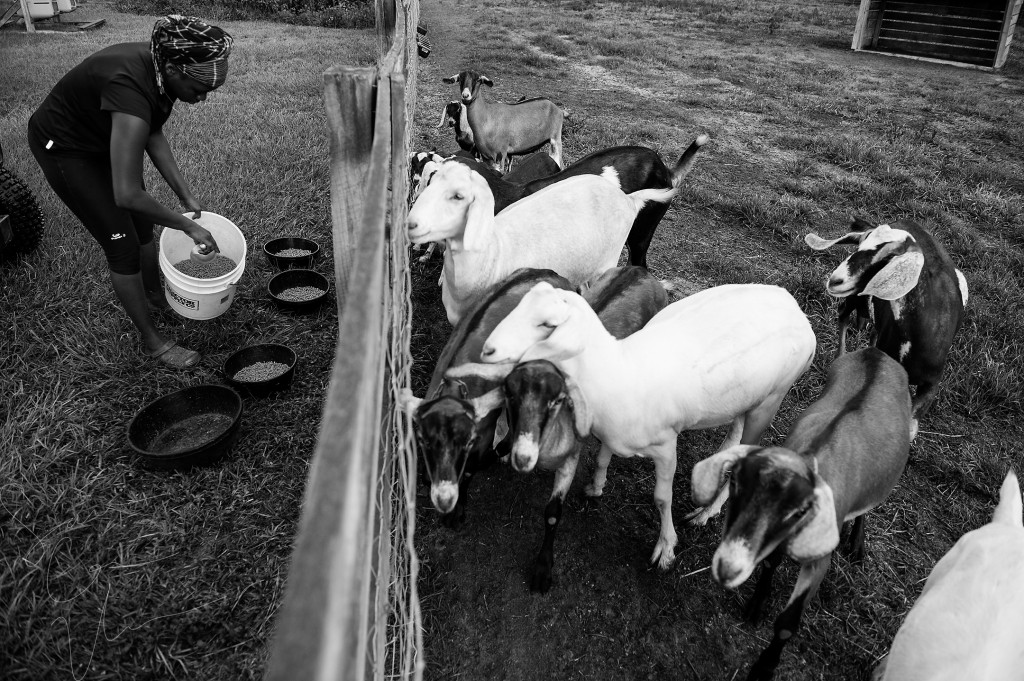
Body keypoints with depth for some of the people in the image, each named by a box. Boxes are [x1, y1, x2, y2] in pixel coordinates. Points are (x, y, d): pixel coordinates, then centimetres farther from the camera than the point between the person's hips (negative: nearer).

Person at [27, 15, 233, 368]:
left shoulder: (163, 69, -17)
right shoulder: (131, 92, -42)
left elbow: (154, 136, -1)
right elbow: (127, 194, -40)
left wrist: (186, 195, -6)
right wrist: (188, 226, -30)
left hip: (101, 139, 8)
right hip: (63, 149, -8)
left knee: (143, 226, 18)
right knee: (122, 244, -5)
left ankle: (155, 295, 44)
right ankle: (153, 340, 10)